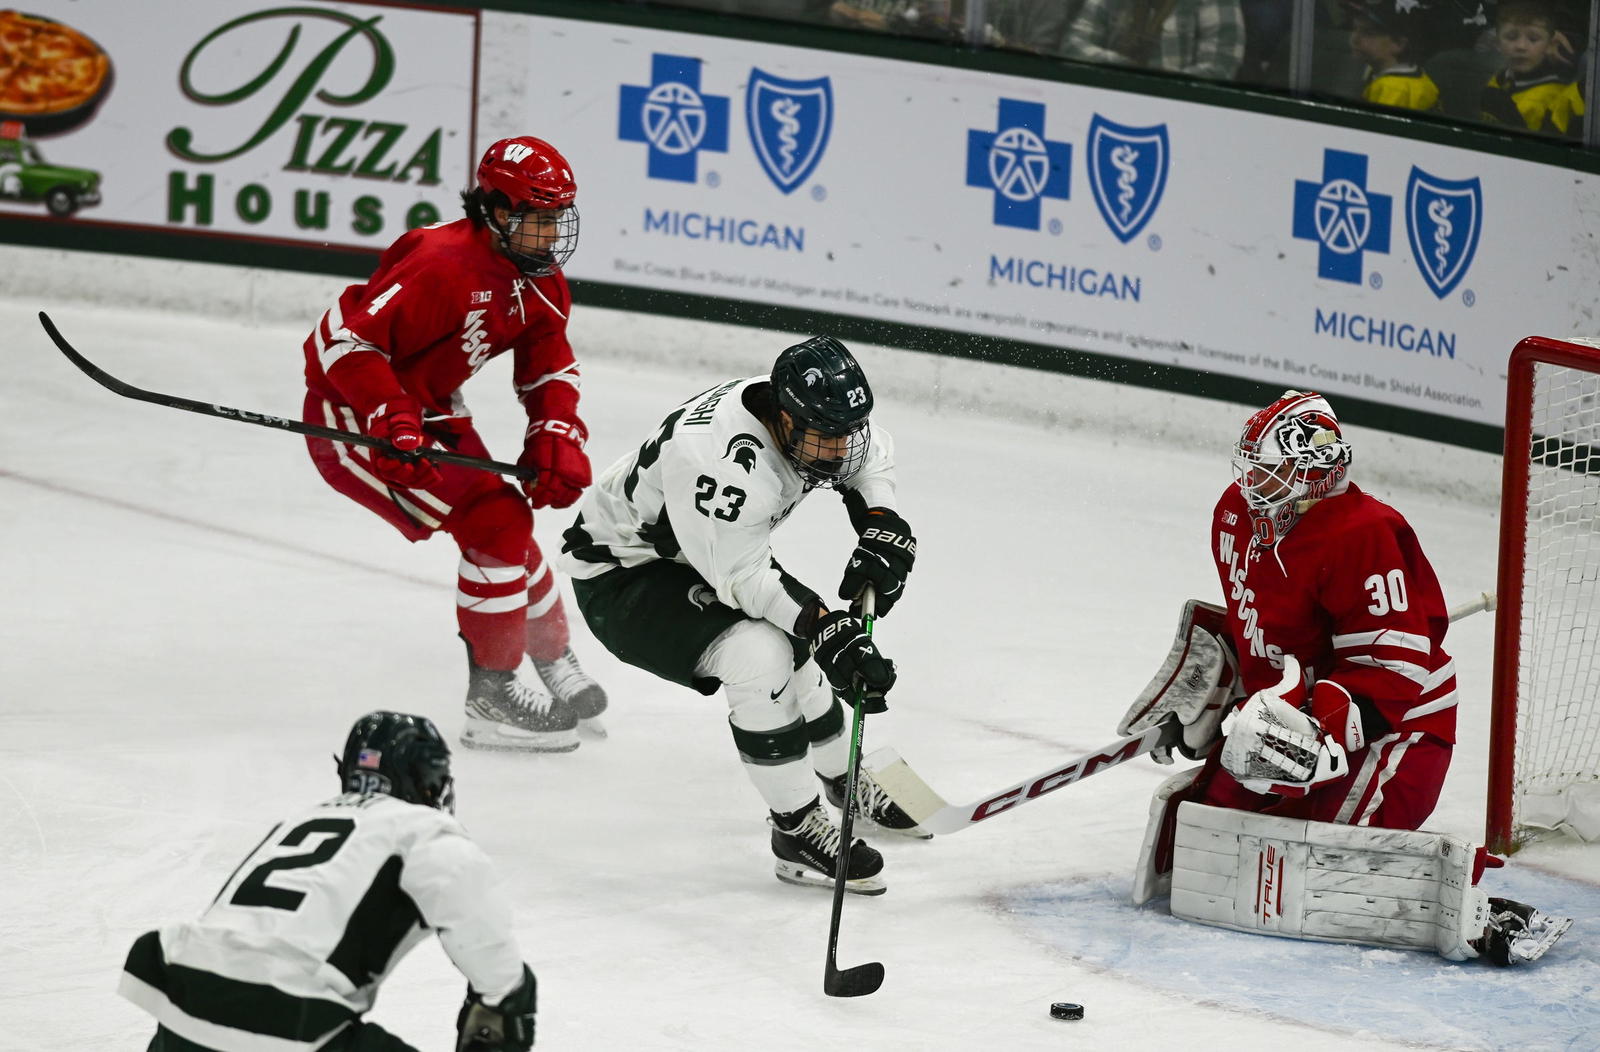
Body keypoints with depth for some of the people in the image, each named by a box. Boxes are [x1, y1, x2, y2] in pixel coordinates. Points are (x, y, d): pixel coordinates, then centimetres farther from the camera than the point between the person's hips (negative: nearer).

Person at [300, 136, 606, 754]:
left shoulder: (542, 282, 0)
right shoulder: (441, 264, -29)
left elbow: (549, 371, 10)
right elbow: (347, 342, -29)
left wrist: (558, 438, -9)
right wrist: (392, 425, -37)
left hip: (429, 412, 9)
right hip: (353, 415, -9)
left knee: (508, 523, 14)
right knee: (493, 522, -17)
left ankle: (556, 672, 36)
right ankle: (494, 699, -9)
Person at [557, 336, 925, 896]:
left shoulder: (813, 421, -15)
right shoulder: (719, 459, -40)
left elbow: (869, 452, 8)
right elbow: (743, 578, -33)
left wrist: (881, 531, -7)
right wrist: (828, 629, -35)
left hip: (714, 554, 9)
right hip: (621, 572, -9)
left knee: (799, 648, 14)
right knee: (760, 656, -26)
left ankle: (846, 782, 43)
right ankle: (797, 831, -12)